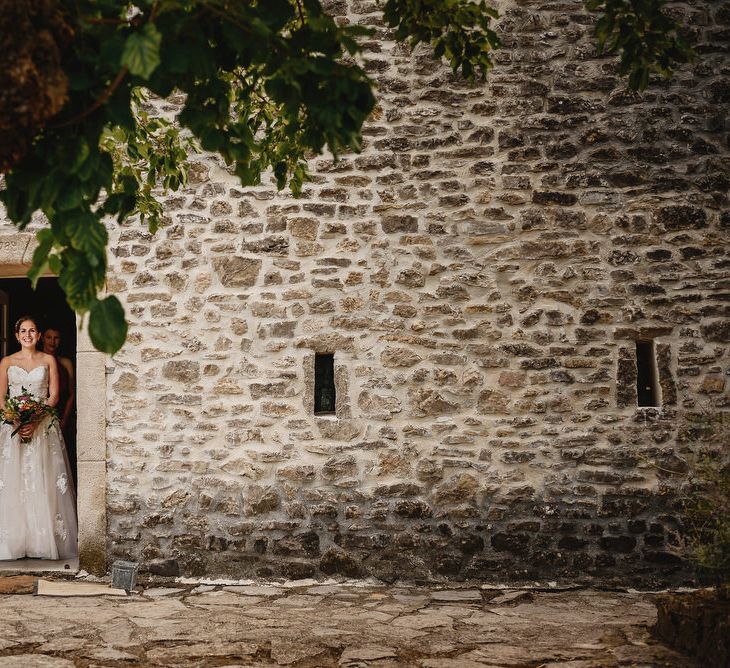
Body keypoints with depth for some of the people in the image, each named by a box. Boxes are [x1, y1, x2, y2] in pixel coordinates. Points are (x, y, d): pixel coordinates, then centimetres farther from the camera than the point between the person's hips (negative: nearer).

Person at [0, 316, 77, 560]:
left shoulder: (49, 361, 8)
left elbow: (53, 396, 1)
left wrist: (35, 421, -13)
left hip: (43, 426, -1)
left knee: (44, 483, -6)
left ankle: (44, 542, -4)